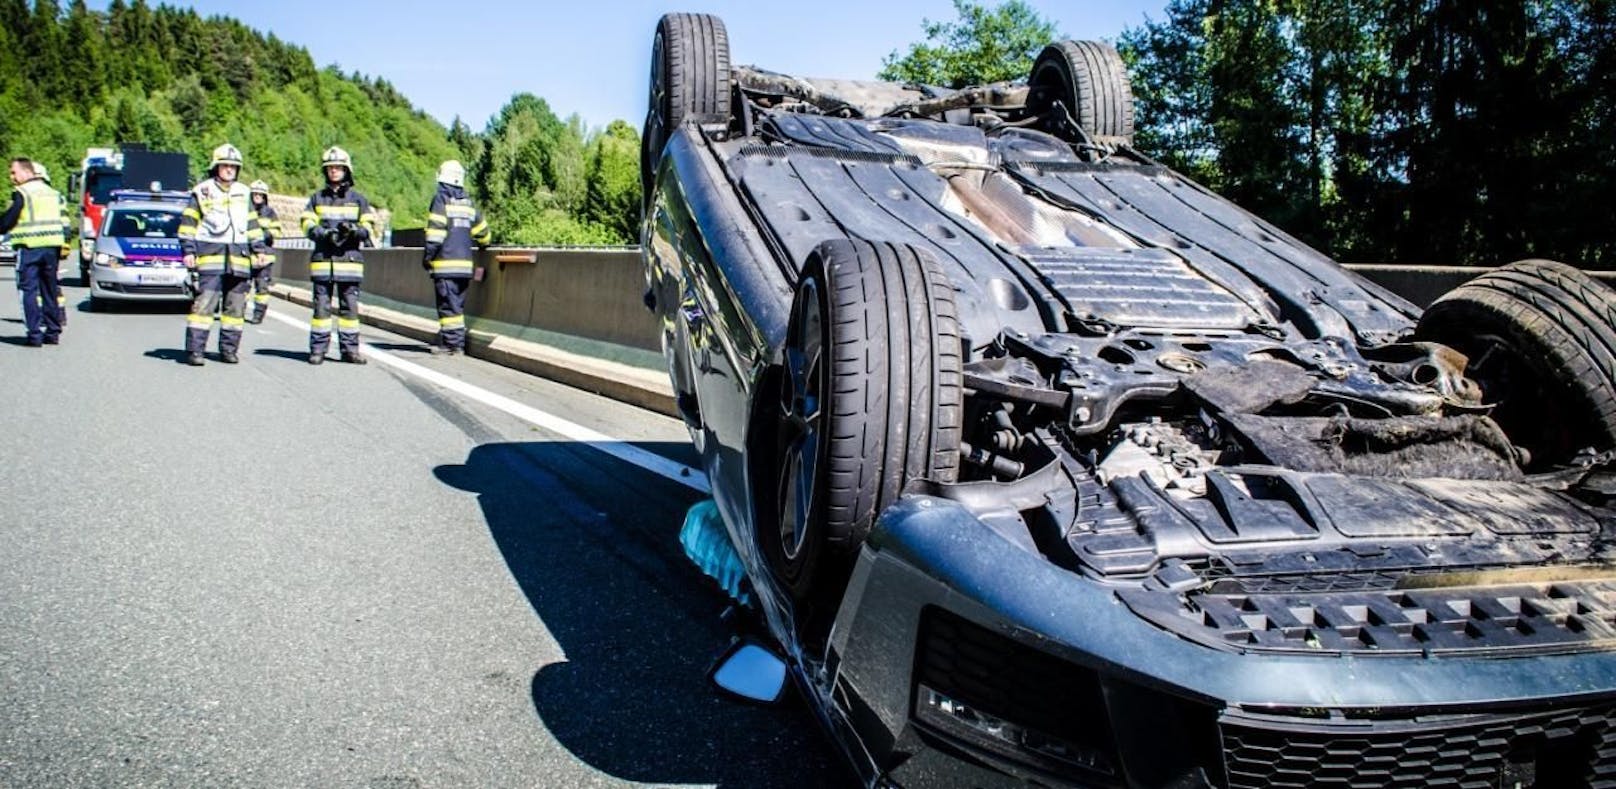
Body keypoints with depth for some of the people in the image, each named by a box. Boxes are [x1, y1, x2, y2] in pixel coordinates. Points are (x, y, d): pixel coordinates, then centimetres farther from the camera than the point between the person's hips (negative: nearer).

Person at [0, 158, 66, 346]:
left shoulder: (22, 193, -7)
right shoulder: (53, 193, 16)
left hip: (29, 247, -6)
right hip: (52, 246, 6)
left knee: (29, 289, -3)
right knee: (50, 289, 13)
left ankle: (34, 334, -8)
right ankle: (53, 332, 15)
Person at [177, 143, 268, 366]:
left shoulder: (243, 193, 17)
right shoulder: (202, 191, 4)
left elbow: (252, 223, 23)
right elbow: (188, 222, 3)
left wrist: (258, 248, 16)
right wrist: (188, 250, -3)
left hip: (239, 257, 5)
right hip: (210, 255, -5)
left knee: (236, 305, 6)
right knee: (205, 302, -12)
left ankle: (228, 349, 14)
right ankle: (194, 350, -11)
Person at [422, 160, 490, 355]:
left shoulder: (441, 200, -6)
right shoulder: (468, 203, 13)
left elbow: (435, 231, -12)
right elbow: (481, 229, 21)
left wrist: (428, 256, -6)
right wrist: (483, 244, 41)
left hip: (446, 263, -6)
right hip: (465, 262, 6)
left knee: (448, 304, -4)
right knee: (458, 304, 12)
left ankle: (451, 343, -6)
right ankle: (458, 342, 13)